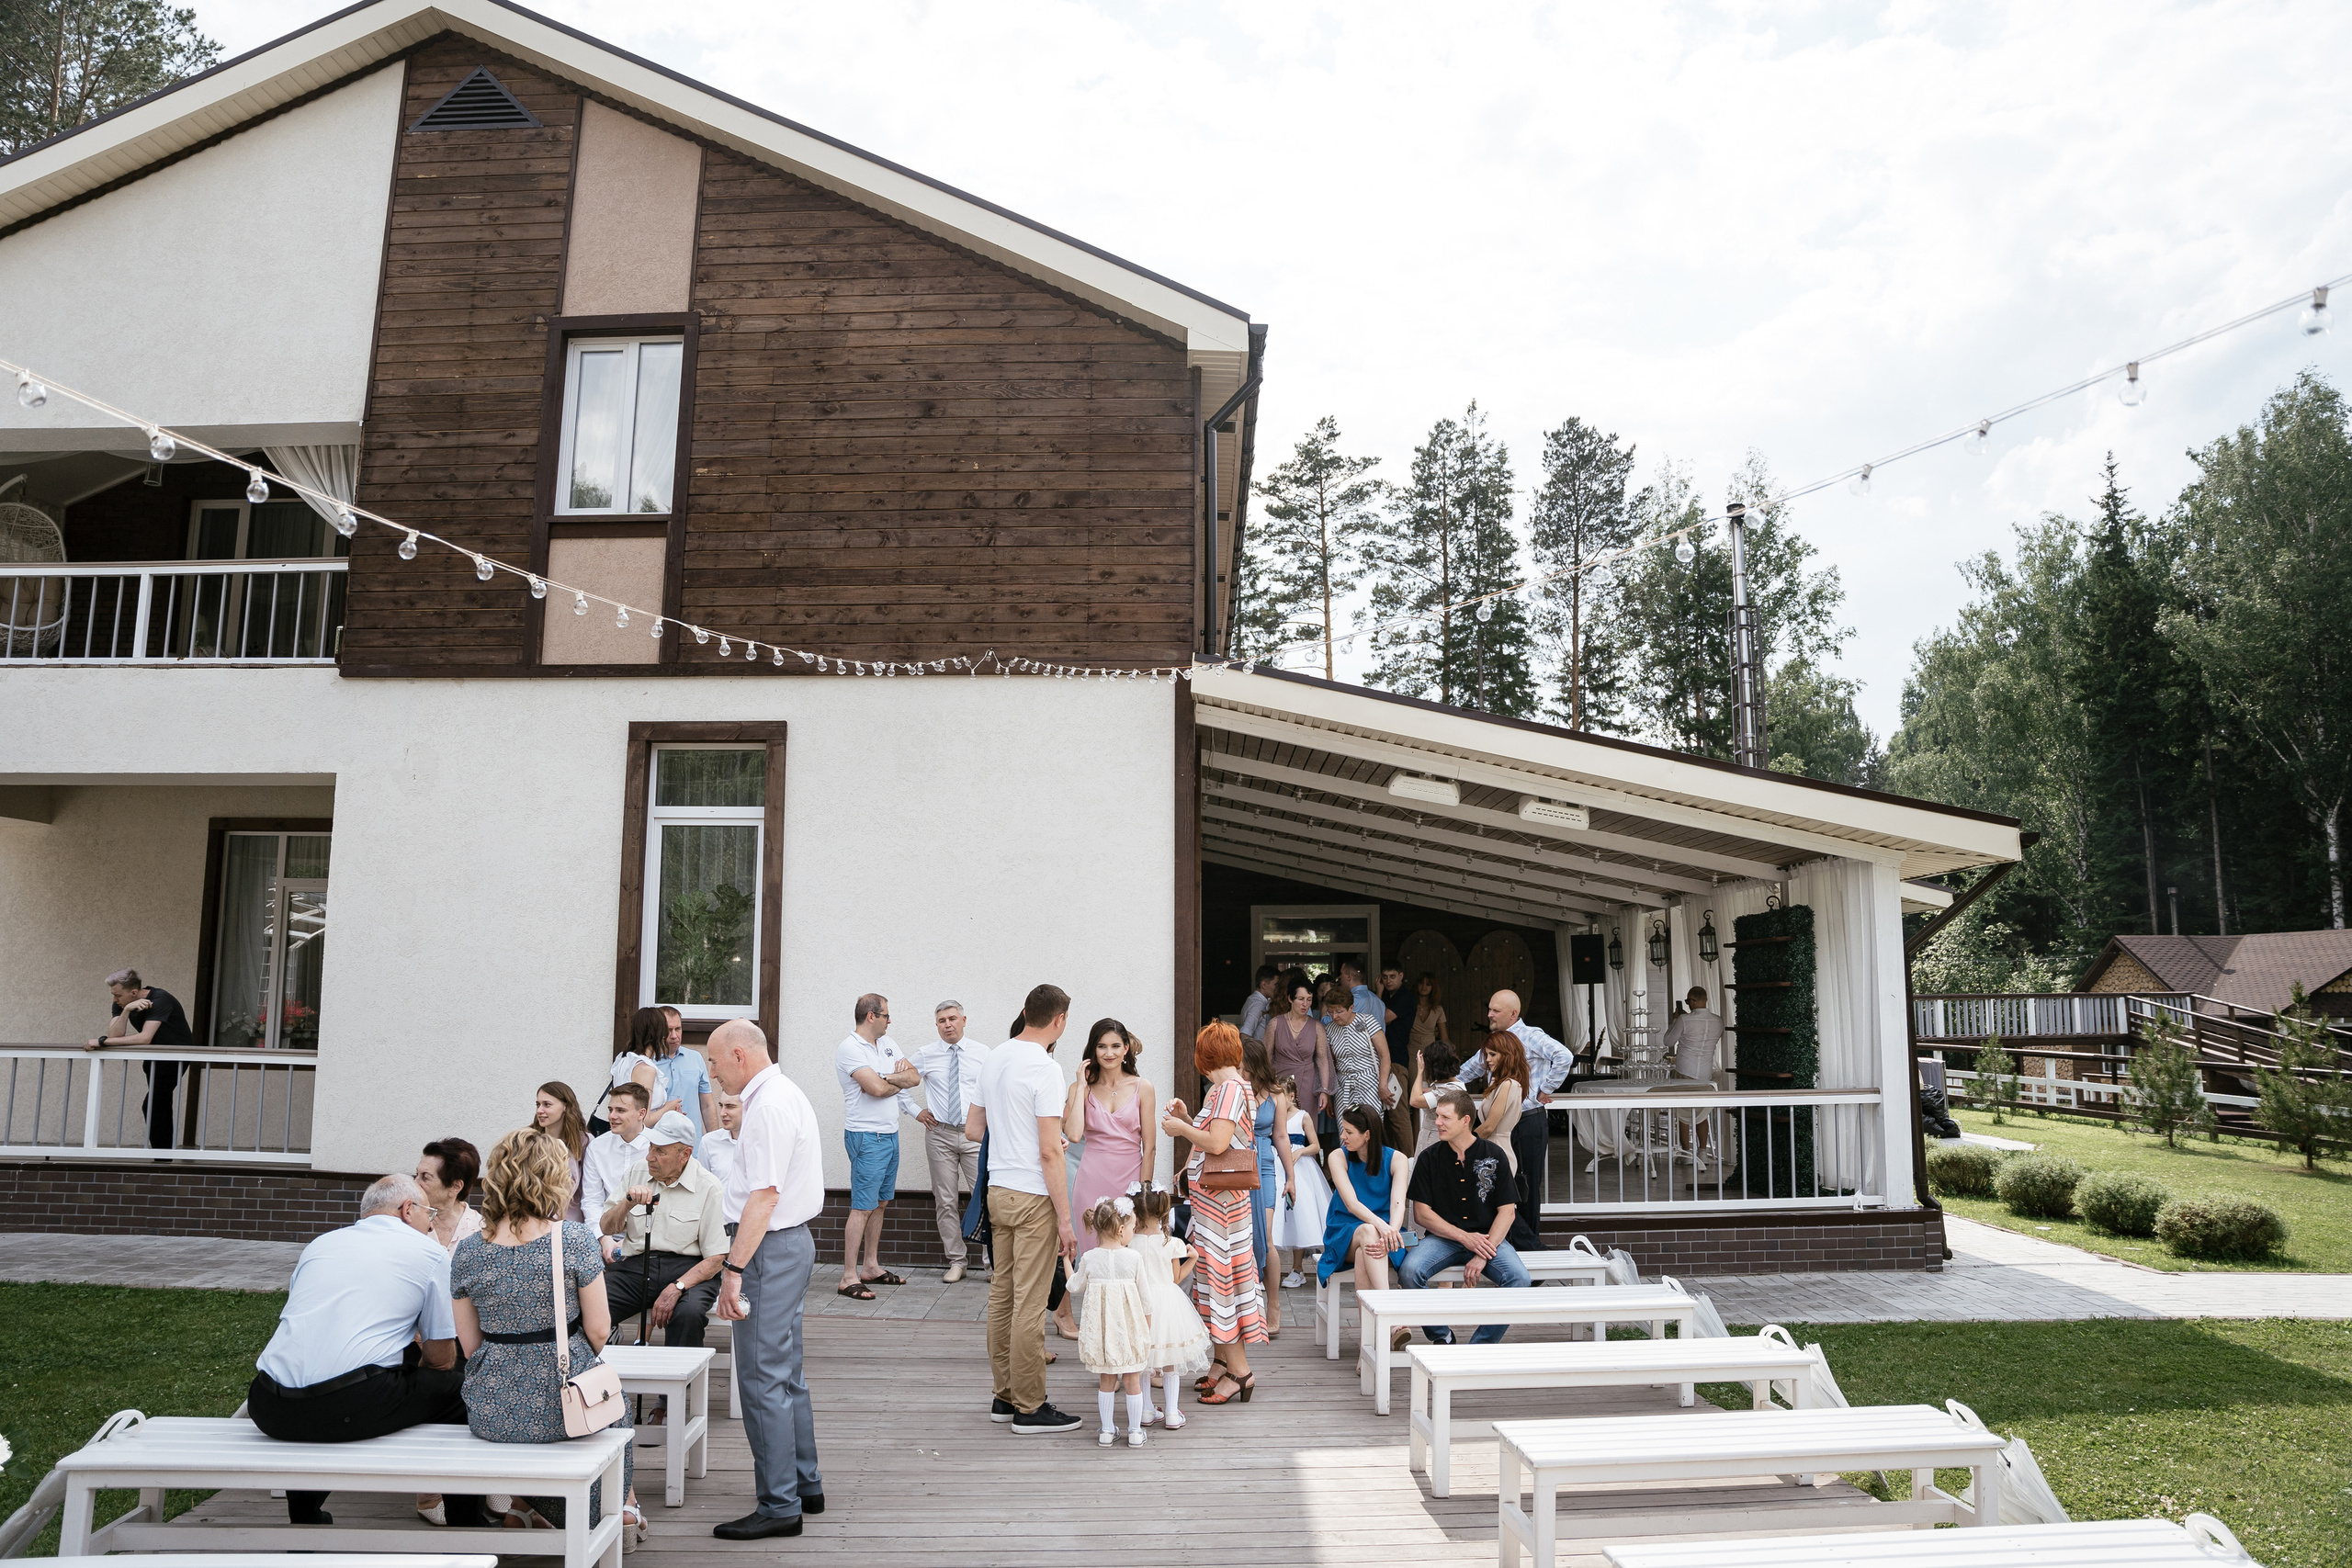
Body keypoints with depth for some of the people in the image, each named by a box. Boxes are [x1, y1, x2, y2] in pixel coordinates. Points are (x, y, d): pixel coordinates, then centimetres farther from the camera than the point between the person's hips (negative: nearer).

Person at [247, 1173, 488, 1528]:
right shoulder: (430, 1254, 9)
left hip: (270, 1410, 6)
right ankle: (466, 1524, 27)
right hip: (354, 1407, -6)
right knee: (456, 1386, 17)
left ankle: (305, 1519, 51)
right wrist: (414, 1350, 36)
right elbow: (442, 1359, 12)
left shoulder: (320, 1244, 22)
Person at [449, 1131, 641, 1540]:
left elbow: (470, 1343, 3)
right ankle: (621, 1505, 40)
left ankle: (525, 1502, 36)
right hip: (560, 1406, -3)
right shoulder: (574, 1240, -13)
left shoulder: (466, 1252, -4)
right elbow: (599, 1330, -8)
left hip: (490, 1412, 3)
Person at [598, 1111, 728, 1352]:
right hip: (635, 1266, 4)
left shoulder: (708, 1187, -3)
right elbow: (606, 1228, 12)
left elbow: (716, 1257, -6)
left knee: (688, 1313, -36)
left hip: (687, 1269, -3)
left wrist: (676, 1288, -19)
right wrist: (627, 1202, -9)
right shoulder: (636, 1172, 11)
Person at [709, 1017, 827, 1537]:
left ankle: (780, 1505, 1)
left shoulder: (768, 1106, -18)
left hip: (768, 1247, -11)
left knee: (762, 1378, -5)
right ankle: (805, 1486, 27)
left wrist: (733, 1268, -25)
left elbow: (764, 1195, -24)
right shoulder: (786, 1094, 15)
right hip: (793, 1239, 11)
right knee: (786, 1373, 18)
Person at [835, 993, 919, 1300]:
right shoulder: (849, 1048, -13)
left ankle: (870, 1267, 23)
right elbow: (876, 1088, -22)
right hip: (866, 1137, -8)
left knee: (880, 1204, 14)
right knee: (862, 1207, -9)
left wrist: (888, 1078, -12)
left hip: (890, 1134, 9)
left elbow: (915, 1077, 7)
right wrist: (900, 1080, -2)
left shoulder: (887, 1044, 14)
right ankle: (849, 1278, -6)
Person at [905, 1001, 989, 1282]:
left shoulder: (982, 1053, 3)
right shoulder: (926, 1055, 3)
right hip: (940, 1134, 1)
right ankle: (955, 1262, 14)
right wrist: (916, 1112, 6)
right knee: (946, 1202, 5)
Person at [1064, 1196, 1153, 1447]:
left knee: (1106, 1379, 15)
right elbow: (1144, 1295, -2)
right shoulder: (1134, 1257, -9)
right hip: (1129, 1327, -2)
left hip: (1101, 1329, 2)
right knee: (1132, 1380, 10)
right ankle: (1135, 1432, 17)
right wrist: (1148, 1325, 11)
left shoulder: (1089, 1258, -6)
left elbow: (1074, 1287, 8)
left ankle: (1107, 1430, 20)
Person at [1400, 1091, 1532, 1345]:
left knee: (1519, 1278, -28)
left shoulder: (1494, 1155, 0)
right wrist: (1464, 1237, -13)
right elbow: (1421, 1213, -1)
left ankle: (1481, 1344, -11)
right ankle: (1441, 1336, -4)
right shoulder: (1429, 1158, 1)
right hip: (1442, 1237, 0)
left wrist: (1483, 1255, -16)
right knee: (1409, 1271, -28)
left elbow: (1507, 1211, -3)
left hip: (1487, 1238, 0)